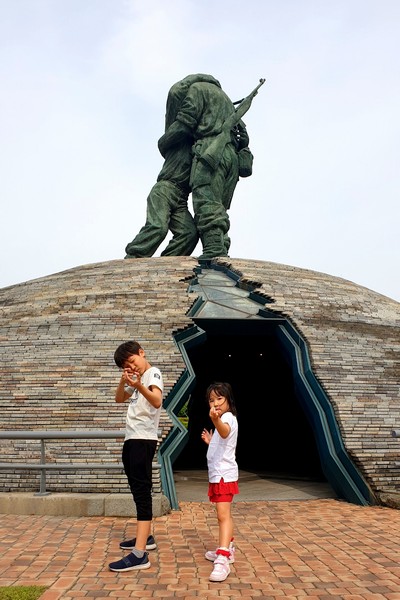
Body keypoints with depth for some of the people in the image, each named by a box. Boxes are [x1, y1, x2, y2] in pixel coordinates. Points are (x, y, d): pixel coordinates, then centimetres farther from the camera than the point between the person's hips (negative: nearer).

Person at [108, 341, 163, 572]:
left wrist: (139, 386, -45)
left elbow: (157, 401, -26)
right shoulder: (136, 378, 19)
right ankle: (146, 537, 27)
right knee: (139, 491, 15)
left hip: (144, 440, -10)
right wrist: (124, 380, 2)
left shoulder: (153, 373, -9)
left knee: (142, 492, -14)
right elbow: (119, 399, 21)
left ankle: (140, 554, -17)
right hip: (131, 439, 10)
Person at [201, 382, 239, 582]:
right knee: (224, 514, 20)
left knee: (223, 515, -18)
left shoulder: (228, 417, -15)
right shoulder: (222, 420, 17)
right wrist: (210, 441, 16)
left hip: (224, 474, -11)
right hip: (217, 474, 11)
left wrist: (216, 421, -62)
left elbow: (225, 431, -43)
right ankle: (227, 549, 33)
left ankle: (223, 560, -24)